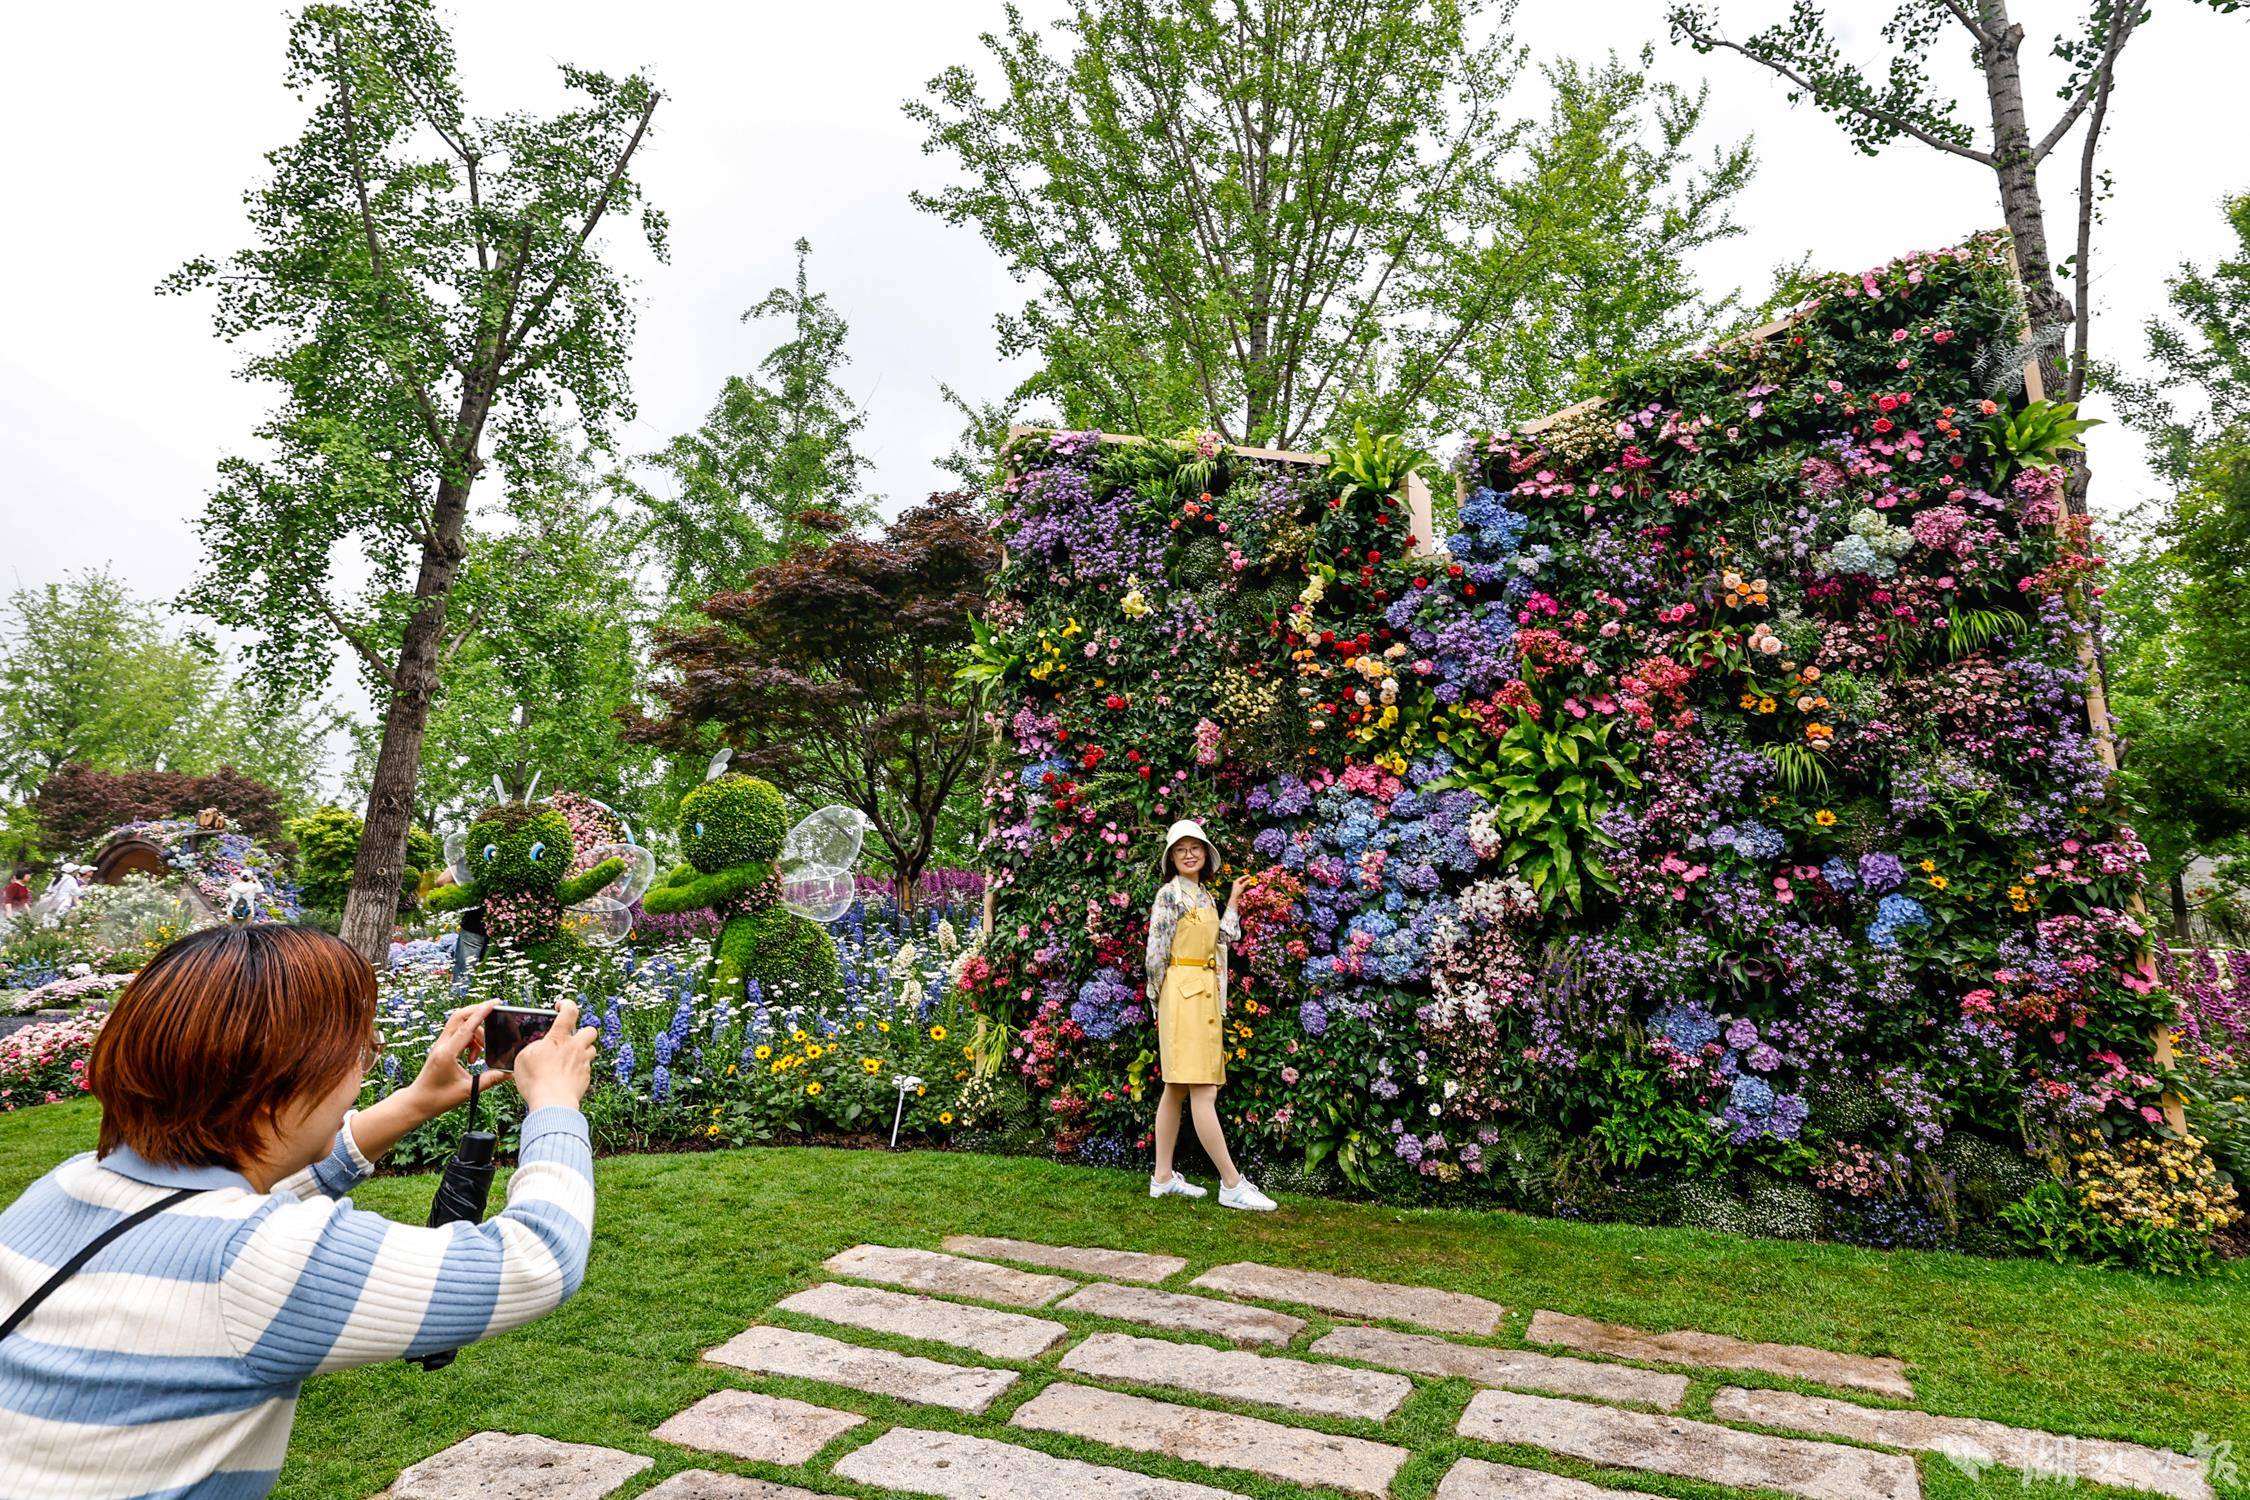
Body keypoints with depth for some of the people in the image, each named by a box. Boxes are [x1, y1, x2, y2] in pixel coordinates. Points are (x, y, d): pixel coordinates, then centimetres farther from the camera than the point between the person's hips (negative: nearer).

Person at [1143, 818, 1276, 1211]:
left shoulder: (1204, 896, 17)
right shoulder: (1169, 894, -8)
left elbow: (1223, 939, 12)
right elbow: (1157, 952, -9)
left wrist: (1233, 899, 19)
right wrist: (1161, 1003, -5)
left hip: (1206, 997, 9)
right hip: (1183, 995, -9)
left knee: (1177, 1090, 10)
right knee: (1204, 1093, -8)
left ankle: (1163, 1178, 16)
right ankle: (1232, 1184, -6)